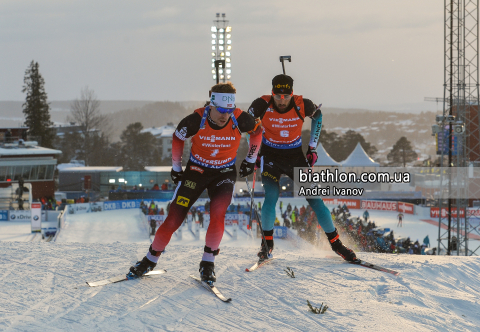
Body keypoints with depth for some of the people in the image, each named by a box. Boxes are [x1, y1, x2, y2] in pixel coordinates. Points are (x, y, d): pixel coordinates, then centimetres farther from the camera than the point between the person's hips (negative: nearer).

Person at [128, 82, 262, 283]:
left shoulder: (240, 120, -22)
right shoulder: (196, 121, -24)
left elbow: (257, 131, 2)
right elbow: (177, 138, -2)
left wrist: (251, 160, 5)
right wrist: (176, 167, 5)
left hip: (224, 174, 0)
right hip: (196, 170, 0)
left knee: (217, 214, -26)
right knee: (173, 220, -6)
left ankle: (208, 264, -8)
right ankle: (150, 261, 14)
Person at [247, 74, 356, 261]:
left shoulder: (302, 105, -18)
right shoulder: (262, 105, -20)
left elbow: (317, 115, 6)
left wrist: (313, 147, 5)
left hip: (296, 156, 1)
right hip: (271, 156, -1)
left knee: (315, 199, -3)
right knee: (271, 197, -21)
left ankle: (335, 243, 9)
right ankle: (267, 242, -1)